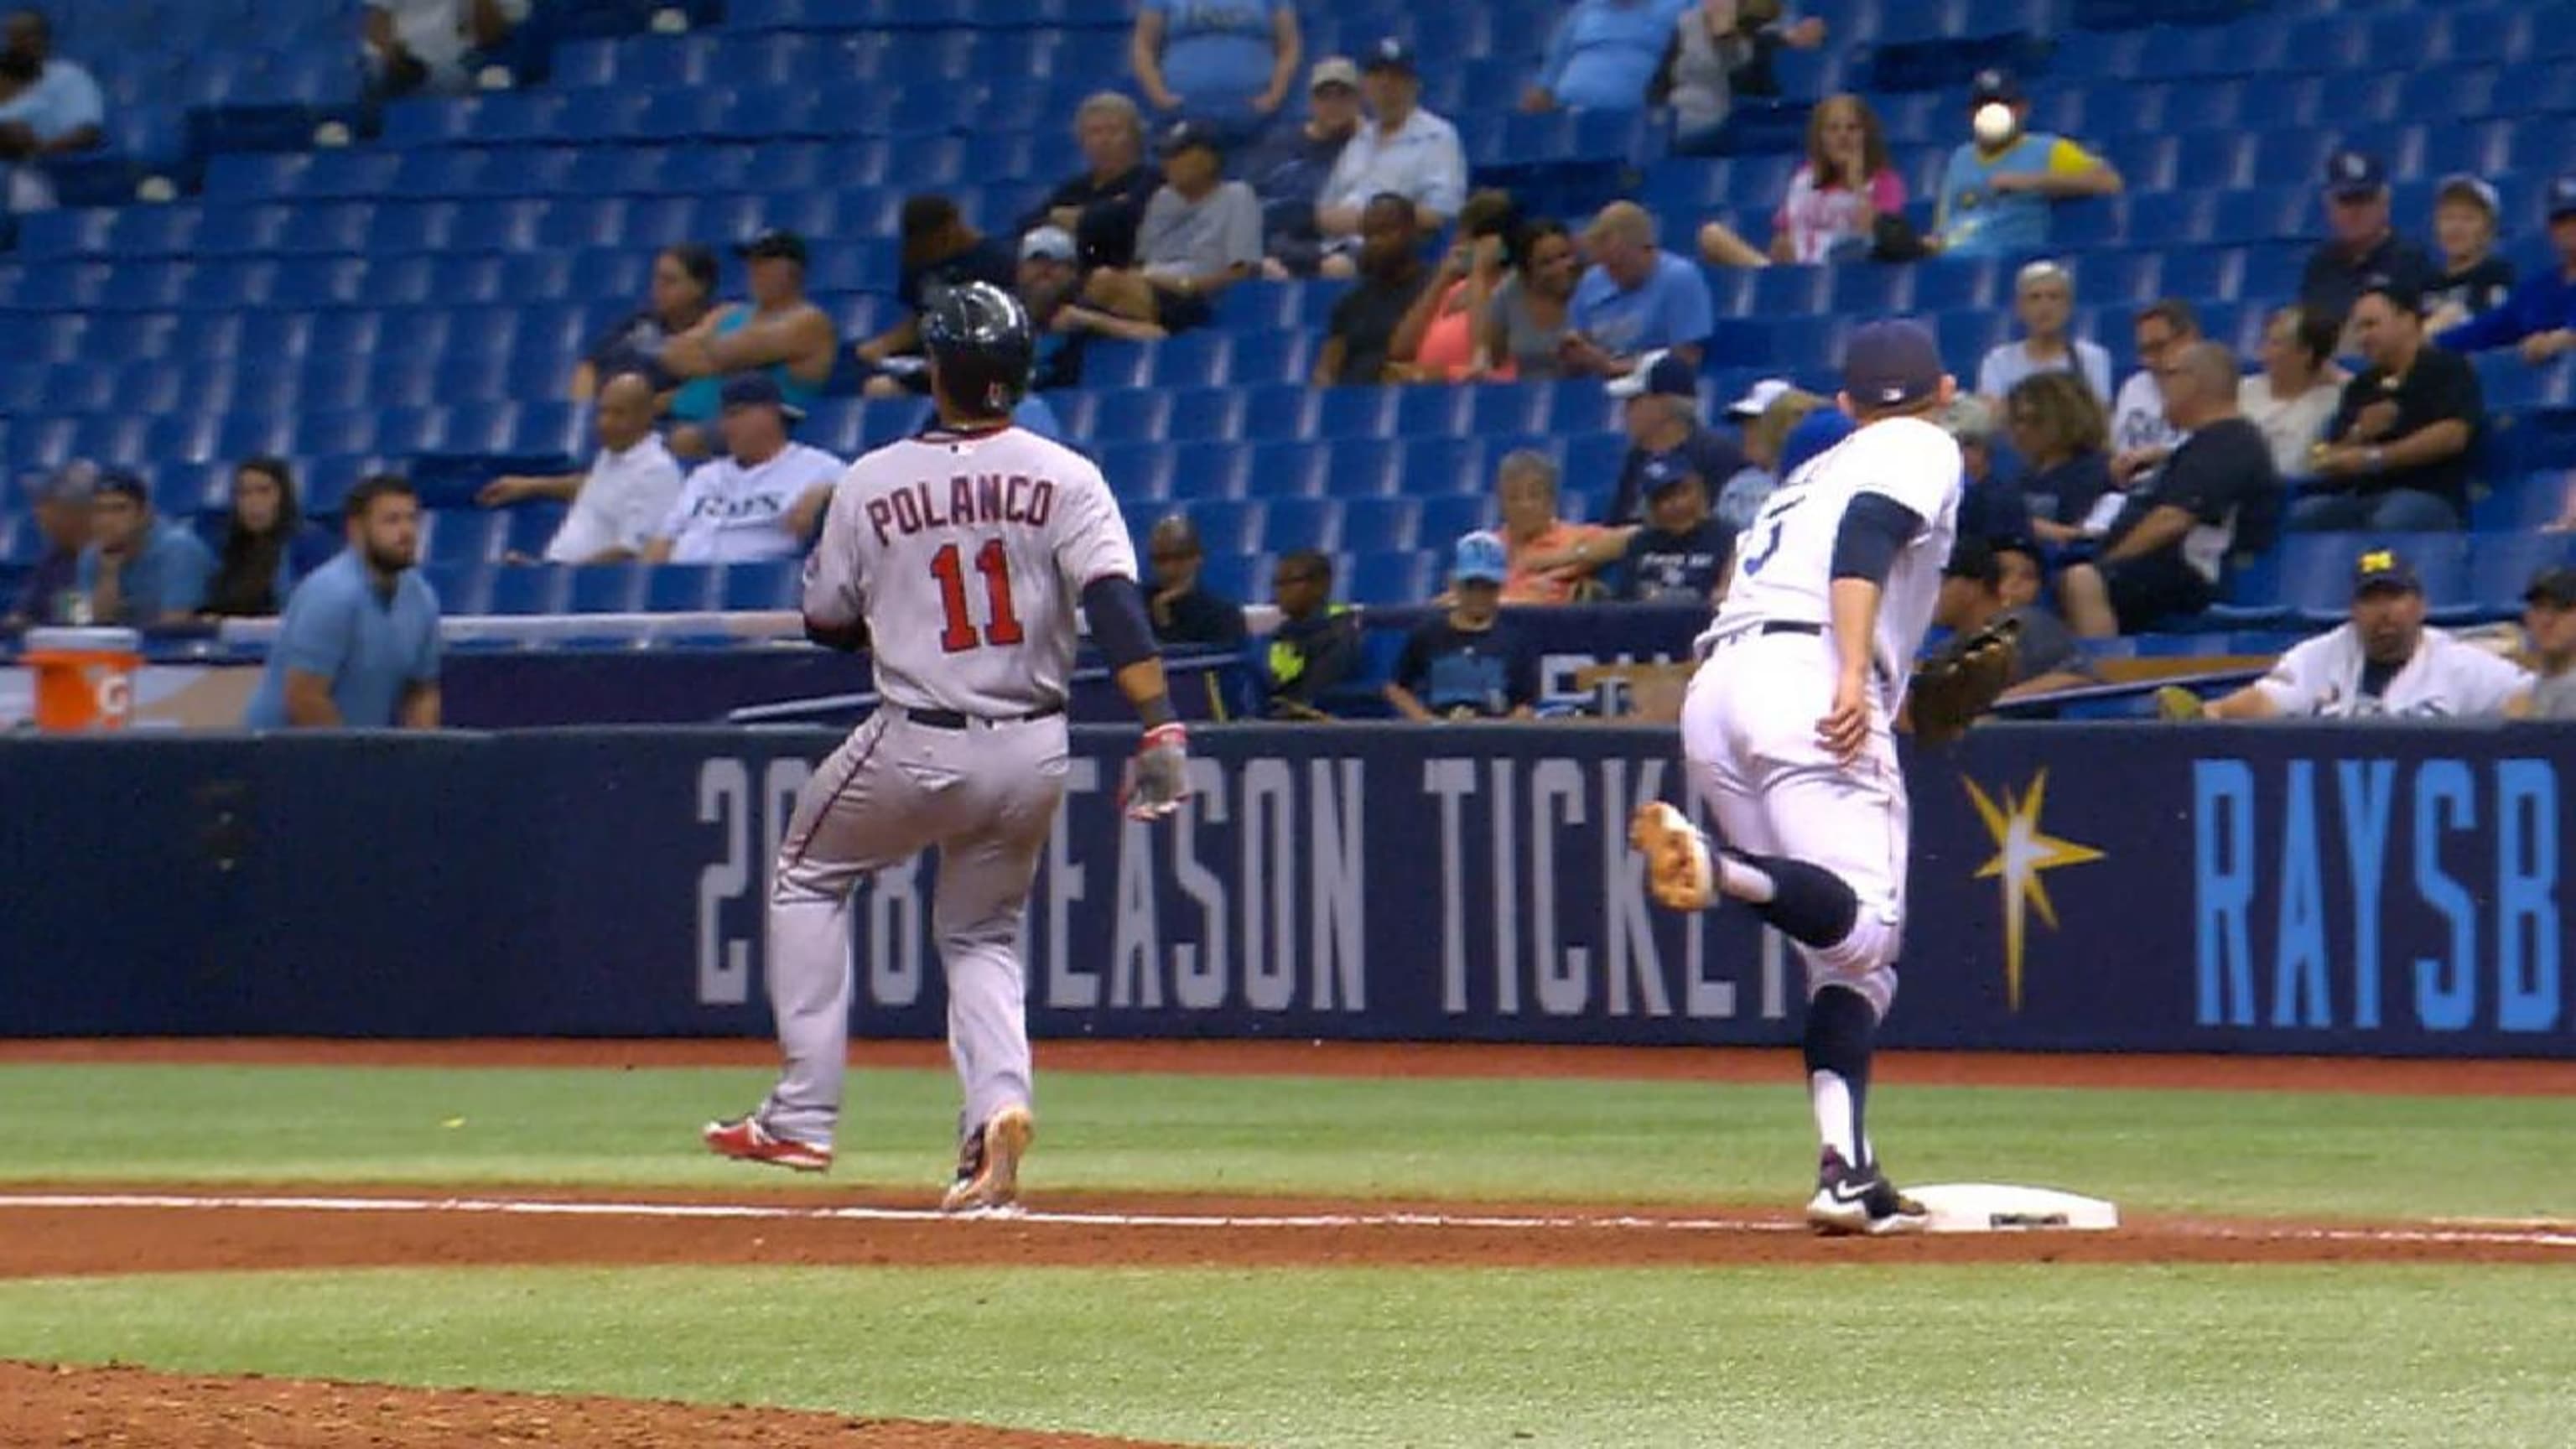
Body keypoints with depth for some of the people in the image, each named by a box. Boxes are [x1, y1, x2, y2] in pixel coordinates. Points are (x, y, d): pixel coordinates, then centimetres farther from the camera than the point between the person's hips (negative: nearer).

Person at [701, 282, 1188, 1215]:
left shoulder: (870, 484, -5)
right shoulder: (1065, 479, -4)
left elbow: (828, 625, 5)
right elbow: (1117, 607, -16)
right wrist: (1160, 727, -22)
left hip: (915, 749, -2)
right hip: (1034, 753, 2)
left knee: (808, 877, 23)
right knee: (984, 934, 21)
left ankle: (802, 1116, 14)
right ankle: (999, 1105, -8)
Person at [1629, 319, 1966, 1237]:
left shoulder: (1816, 472, 34)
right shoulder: (1921, 448, 12)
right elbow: (1865, 539, -8)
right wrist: (1855, 677, -20)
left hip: (1711, 690, 7)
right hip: (1805, 675, -7)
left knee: (1842, 951, 9)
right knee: (1863, 928, -20)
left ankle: (1850, 1173, -7)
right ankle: (1712, 868, -46)